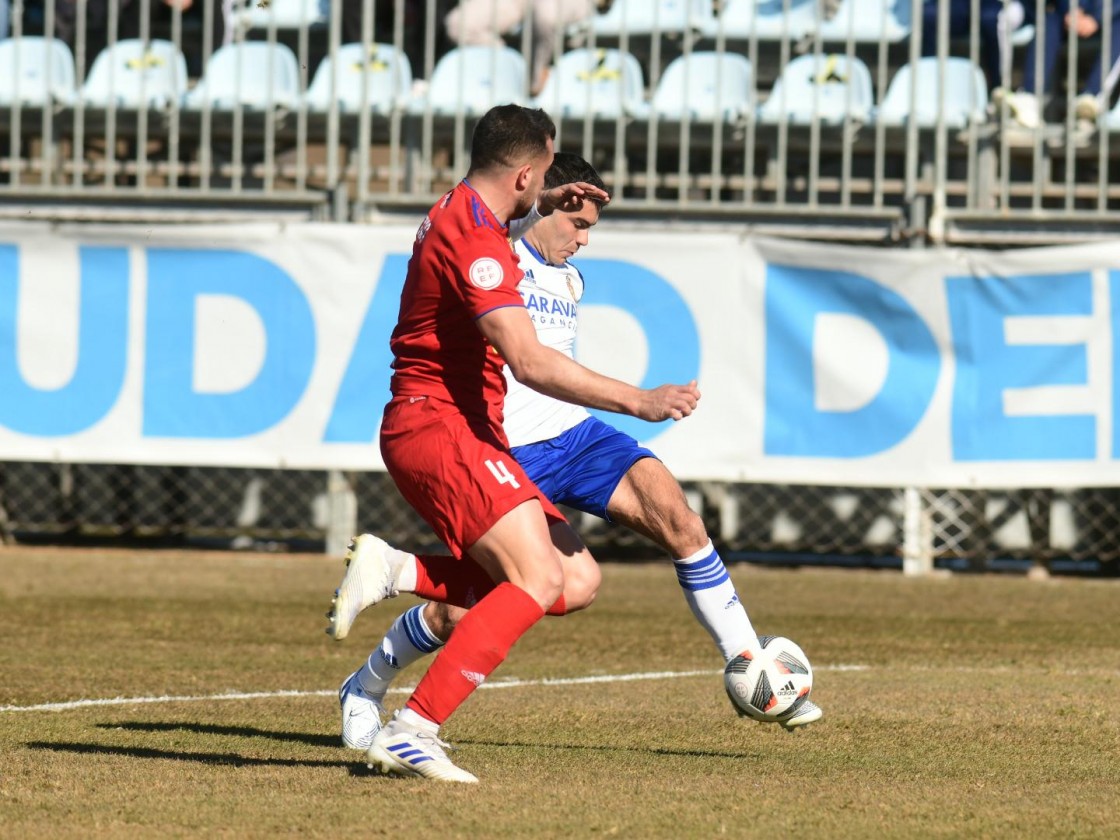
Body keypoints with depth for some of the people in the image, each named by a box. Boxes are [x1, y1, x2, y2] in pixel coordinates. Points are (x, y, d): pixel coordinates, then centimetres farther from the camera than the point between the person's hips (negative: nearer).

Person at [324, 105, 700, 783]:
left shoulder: (459, 212, 16)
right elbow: (529, 361, -29)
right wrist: (637, 400, -29)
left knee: (576, 586, 3)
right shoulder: (476, 243, -17)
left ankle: (395, 572, 1)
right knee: (540, 579, -25)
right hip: (438, 427, -10)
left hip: (466, 434, 10)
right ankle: (412, 733, -28)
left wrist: (545, 205, 31)